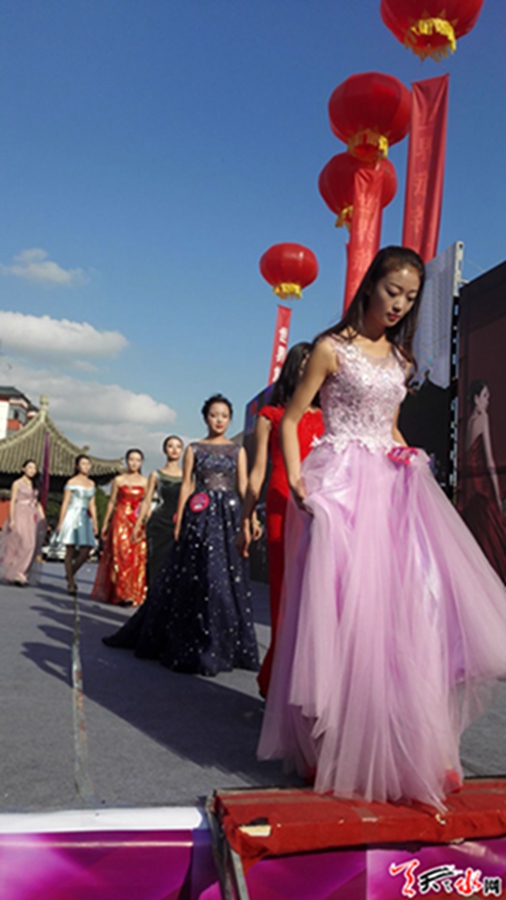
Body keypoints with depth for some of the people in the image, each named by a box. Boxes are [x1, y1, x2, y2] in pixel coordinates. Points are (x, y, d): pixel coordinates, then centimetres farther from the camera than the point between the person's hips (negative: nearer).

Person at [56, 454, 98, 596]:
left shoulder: (91, 484, 14)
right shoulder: (72, 482, -1)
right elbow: (65, 503, -3)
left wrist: (95, 523, 12)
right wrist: (60, 523, -7)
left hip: (85, 519, 5)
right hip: (72, 516, -5)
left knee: (86, 551, -4)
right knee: (70, 551, -2)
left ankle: (70, 574, 17)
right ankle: (71, 584, 3)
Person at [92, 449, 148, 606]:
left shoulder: (145, 481, 9)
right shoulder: (119, 480, 5)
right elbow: (111, 502, 8)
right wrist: (105, 524, 8)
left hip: (139, 522, 2)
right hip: (121, 520, -2)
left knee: (138, 557, -1)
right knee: (121, 555, -7)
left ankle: (135, 594, 8)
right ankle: (121, 594, -6)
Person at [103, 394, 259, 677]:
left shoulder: (238, 450, 11)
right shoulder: (194, 448, 9)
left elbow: (244, 487, 6)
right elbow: (186, 485, 6)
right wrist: (179, 522, -1)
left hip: (229, 515, 1)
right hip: (199, 515, 0)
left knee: (227, 578, -2)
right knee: (195, 577, -2)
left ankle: (225, 646, 9)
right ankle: (192, 645, 9)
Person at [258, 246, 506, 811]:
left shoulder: (400, 358, 18)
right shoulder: (332, 349, -2)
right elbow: (290, 420, -2)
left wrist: (415, 460, 7)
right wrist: (296, 479, -15)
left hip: (391, 488, 6)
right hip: (342, 487, -6)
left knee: (405, 608, -1)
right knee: (346, 614, -5)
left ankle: (404, 750, 10)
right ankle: (338, 750, 9)